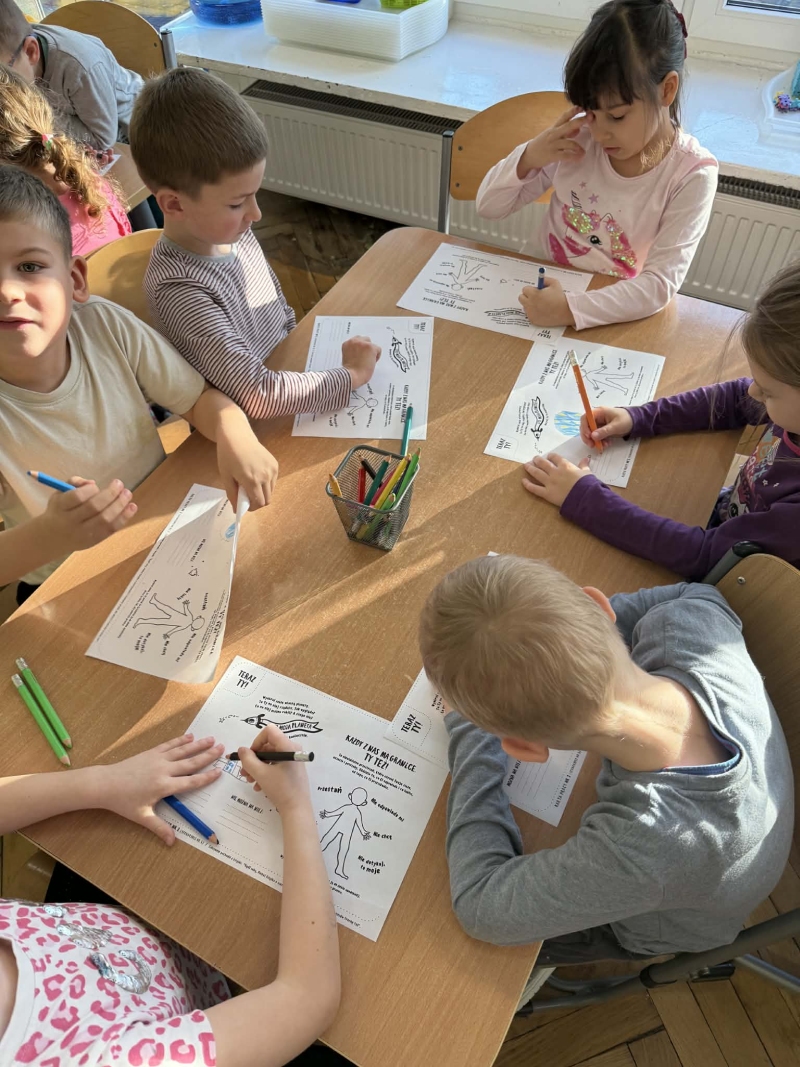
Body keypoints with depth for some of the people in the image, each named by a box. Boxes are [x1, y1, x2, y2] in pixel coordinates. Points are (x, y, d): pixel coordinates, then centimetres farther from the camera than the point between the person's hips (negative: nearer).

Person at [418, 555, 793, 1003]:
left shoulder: (640, 852, -51)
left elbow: (481, 906, -32)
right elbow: (698, 594, -9)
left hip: (657, 929, -4)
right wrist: (572, 624, -23)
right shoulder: (695, 626, -38)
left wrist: (469, 727, -28)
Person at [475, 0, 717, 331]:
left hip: (618, 319, -2)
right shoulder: (578, 137, -6)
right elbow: (488, 206, 1)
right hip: (547, 292, 2)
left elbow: (660, 284, -22)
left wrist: (572, 310, -35)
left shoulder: (692, 174, -14)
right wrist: (528, 158, -18)